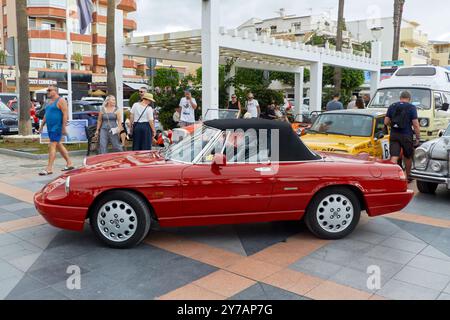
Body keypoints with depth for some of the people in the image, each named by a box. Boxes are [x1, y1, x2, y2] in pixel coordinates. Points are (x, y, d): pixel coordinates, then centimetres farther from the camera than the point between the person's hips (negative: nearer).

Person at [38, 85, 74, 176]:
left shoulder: (61, 101, -10)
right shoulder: (50, 102, 18)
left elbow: (65, 115, -17)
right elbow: (46, 115, 23)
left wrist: (64, 128, -23)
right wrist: (42, 126, 19)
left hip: (57, 127, -10)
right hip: (50, 127, 10)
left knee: (52, 146, -12)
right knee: (58, 145, 14)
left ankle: (49, 169, -12)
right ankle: (69, 164, 23)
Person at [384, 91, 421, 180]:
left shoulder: (392, 106, 6)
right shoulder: (411, 107, -4)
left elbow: (386, 122, 5)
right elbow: (415, 124, -8)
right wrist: (418, 138, -3)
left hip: (394, 135, 2)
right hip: (406, 136, -2)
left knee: (394, 157, -4)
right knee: (408, 157, 16)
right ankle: (408, 176, 31)